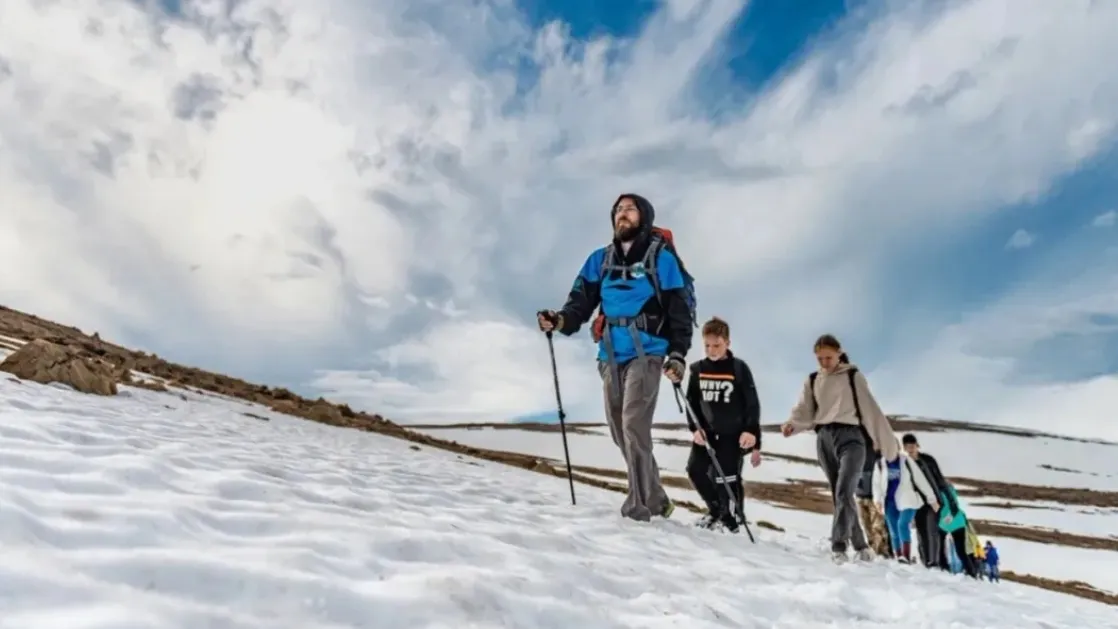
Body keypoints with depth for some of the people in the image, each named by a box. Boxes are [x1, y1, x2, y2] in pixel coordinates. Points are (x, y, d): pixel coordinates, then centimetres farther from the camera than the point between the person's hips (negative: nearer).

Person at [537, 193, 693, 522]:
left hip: (646, 353, -5)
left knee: (634, 424, -17)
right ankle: (655, 498, 22)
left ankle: (640, 503, -8)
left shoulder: (661, 257, 2)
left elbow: (680, 309, -2)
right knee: (620, 431, 8)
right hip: (611, 356, 5)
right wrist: (561, 320, -15)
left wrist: (677, 354, -13)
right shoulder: (600, 259, 14)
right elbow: (582, 301, 6)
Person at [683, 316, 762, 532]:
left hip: (734, 434, -4)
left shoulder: (739, 368, -10)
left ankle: (732, 517, 13)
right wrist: (695, 428, -7)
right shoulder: (698, 369, 0)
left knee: (726, 477, -10)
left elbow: (752, 406, -9)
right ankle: (717, 509, 22)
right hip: (707, 432, 4)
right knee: (695, 469, -2)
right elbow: (691, 402, 8)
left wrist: (753, 439, -16)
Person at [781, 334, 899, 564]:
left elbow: (870, 408, 3)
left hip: (849, 436, -4)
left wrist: (887, 441, 2)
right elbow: (805, 411, 7)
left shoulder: (853, 376, 6)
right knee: (839, 496, 6)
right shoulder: (812, 381, 15)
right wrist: (791, 425, -15)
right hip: (824, 439, 4)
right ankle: (860, 546, 17)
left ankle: (838, 546, -21)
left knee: (844, 493, -19)